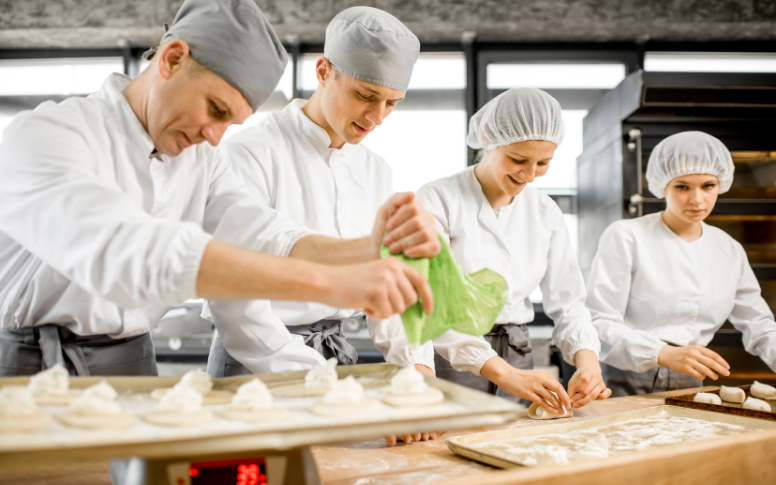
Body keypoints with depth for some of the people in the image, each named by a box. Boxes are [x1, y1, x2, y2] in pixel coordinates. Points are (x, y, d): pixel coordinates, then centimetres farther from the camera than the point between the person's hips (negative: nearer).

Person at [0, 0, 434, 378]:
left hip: (132, 366, 4)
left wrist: (368, 251, -28)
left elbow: (271, 242, -7)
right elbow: (123, 251, -32)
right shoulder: (42, 137, -15)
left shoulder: (203, 161, 6)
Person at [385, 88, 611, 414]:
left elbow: (567, 301, 6)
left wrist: (586, 359, -14)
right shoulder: (438, 200, -12)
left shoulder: (545, 212, 5)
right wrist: (505, 374, -28)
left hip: (517, 360, 5)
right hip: (451, 363, -4)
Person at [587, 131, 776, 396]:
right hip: (625, 388, -5)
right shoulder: (624, 237, -2)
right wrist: (665, 354, -22)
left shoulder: (730, 251, 16)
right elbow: (598, 324, -9)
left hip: (689, 388, 5)